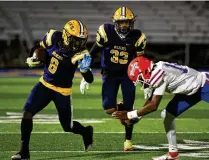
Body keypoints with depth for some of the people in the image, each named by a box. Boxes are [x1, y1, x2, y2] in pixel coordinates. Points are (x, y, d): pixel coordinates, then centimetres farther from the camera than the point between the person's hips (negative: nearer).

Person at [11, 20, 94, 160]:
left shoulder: (79, 53, -22)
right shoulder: (54, 37, -13)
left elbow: (90, 80, -23)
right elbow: (39, 47, 8)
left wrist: (85, 69, -43)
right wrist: (33, 58, -11)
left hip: (63, 91, -3)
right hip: (45, 85, 3)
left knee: (67, 126, 7)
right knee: (27, 113, -12)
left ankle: (86, 132, 42)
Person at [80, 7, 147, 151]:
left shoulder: (137, 37, -13)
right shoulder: (107, 32, -17)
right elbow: (92, 54, -7)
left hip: (127, 73, 0)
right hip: (110, 74, 0)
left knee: (128, 108, -7)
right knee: (109, 109, -11)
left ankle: (128, 139, 10)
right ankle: (121, 108, 26)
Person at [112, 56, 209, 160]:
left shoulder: (159, 73, -31)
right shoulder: (156, 72, -2)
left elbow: (153, 106, -31)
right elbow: (151, 100, 9)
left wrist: (130, 115, -26)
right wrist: (135, 117, 4)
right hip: (190, 90, 10)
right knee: (167, 115, 7)